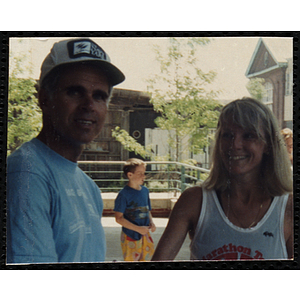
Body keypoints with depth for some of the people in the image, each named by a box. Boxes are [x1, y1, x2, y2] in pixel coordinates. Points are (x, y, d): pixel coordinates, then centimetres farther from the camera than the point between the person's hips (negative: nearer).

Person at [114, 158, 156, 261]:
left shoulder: (145, 190, 6)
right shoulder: (124, 194, -15)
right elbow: (119, 218, -16)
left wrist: (151, 223, -2)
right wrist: (138, 229, -19)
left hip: (145, 234, 6)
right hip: (130, 235, -6)